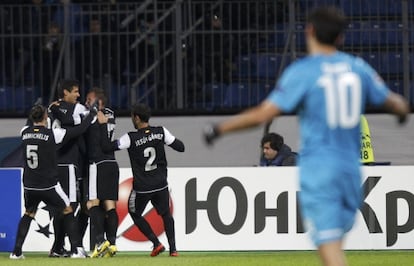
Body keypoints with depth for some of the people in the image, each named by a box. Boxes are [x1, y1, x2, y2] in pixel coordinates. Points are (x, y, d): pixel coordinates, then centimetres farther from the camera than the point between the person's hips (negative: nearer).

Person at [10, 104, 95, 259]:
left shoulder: (25, 132, -1)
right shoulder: (52, 134, -13)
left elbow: (33, 125, 24)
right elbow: (79, 130, -9)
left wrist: (51, 109, 32)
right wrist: (91, 116, 7)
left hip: (30, 186, 4)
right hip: (49, 186, -4)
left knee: (28, 214, 23)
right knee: (68, 211, 13)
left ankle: (16, 251, 12)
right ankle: (76, 249, 4)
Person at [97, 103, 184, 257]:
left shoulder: (131, 138, -15)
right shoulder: (161, 132, -5)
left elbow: (107, 146, -16)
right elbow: (180, 147, 0)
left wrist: (103, 125, -8)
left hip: (142, 188, -3)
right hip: (161, 185, 3)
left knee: (135, 214, 20)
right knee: (166, 214, 20)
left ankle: (156, 243, 7)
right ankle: (173, 248, 7)